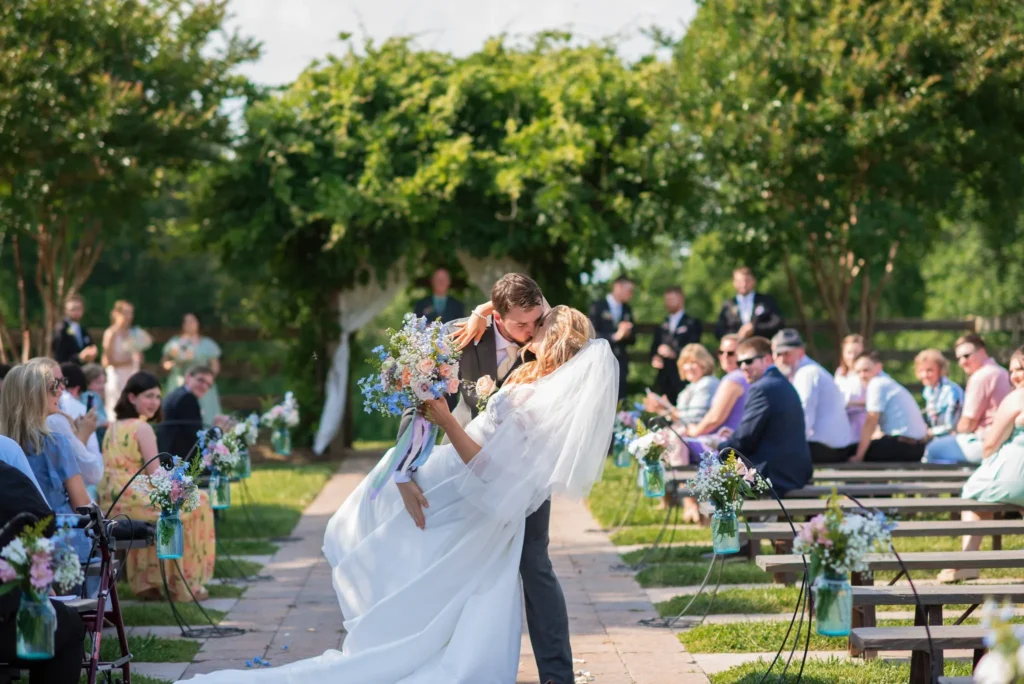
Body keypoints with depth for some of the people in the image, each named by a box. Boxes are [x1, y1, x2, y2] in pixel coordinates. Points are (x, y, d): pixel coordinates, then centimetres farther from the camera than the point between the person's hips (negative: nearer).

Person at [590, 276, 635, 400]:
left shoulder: (627, 310, 13)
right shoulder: (598, 307, -3)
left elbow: (632, 339, 14)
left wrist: (627, 335, -9)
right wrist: (614, 336, -22)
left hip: (621, 363, 4)